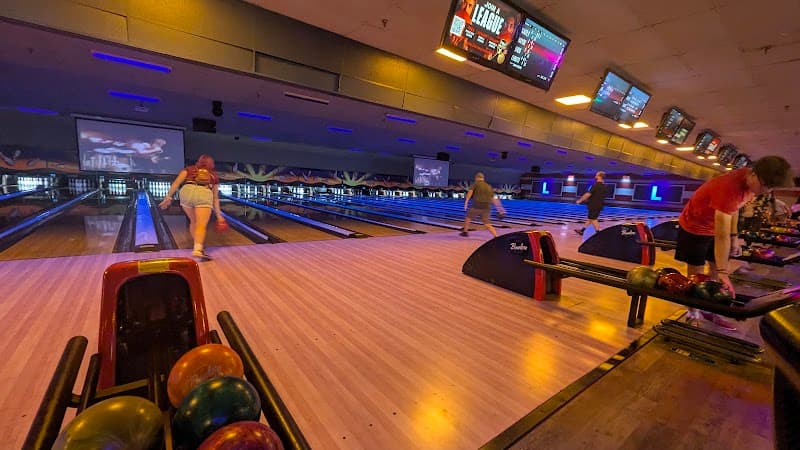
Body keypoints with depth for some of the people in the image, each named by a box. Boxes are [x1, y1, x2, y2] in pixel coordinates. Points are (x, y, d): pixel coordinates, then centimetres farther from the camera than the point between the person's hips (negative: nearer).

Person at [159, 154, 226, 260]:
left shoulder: (189, 169, 28)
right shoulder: (214, 176, 30)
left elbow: (176, 182, 12)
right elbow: (215, 197, 29)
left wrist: (168, 197, 9)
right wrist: (218, 214, 30)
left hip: (187, 192, 2)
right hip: (204, 194, -2)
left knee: (193, 221, 21)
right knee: (201, 225, -13)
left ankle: (198, 247, 26)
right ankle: (198, 250, -32)